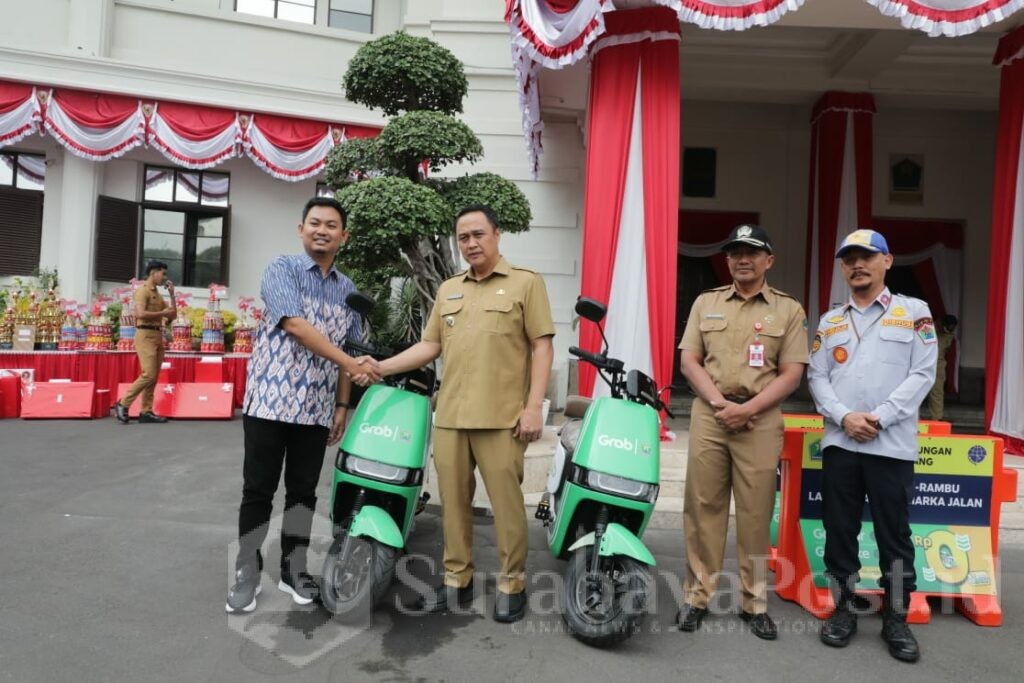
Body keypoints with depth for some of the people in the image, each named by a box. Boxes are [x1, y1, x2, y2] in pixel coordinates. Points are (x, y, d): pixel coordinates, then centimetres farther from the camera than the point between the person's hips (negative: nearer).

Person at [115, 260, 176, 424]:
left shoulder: (158, 294, 20)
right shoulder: (143, 291, -6)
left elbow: (173, 315, 20)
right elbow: (140, 314, -21)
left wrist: (172, 294, 13)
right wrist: (162, 313, -11)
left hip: (158, 336, 9)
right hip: (146, 335, -9)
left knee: (154, 377, 5)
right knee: (148, 375, -13)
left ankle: (146, 412, 7)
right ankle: (123, 404, -2)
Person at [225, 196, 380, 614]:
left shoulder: (348, 290, 12)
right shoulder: (281, 269, -4)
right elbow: (296, 326, -18)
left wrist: (342, 405, 11)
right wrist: (351, 364, -23)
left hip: (316, 409, 4)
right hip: (270, 400, -4)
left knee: (303, 491, 11)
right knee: (258, 490, 4)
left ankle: (293, 569, 23)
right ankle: (247, 573, 17)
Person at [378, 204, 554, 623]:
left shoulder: (526, 282, 2)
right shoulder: (448, 289, 18)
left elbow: (542, 346, -3)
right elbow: (430, 345, 18)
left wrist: (533, 406, -11)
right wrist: (380, 367, 7)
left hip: (502, 416, -5)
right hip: (449, 415, 5)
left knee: (506, 502, 0)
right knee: (453, 501, 10)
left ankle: (512, 584, 15)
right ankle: (457, 580, 24)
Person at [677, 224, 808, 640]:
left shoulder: (789, 310, 6)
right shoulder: (705, 303, 11)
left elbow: (792, 374, 0)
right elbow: (689, 361, 6)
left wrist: (748, 408, -13)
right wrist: (721, 403, -9)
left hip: (760, 419, -1)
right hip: (709, 415, 2)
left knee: (755, 513, 4)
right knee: (703, 507, 4)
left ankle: (755, 603, 17)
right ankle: (698, 596, 14)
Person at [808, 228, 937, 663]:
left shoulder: (914, 312, 5)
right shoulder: (830, 321, 13)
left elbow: (922, 373, -3)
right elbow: (817, 377, 6)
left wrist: (878, 417, -13)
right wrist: (844, 416, -11)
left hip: (892, 444, -2)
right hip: (839, 443, 3)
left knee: (894, 535, 4)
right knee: (839, 531, 8)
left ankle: (896, 619, 18)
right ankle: (842, 609, 21)